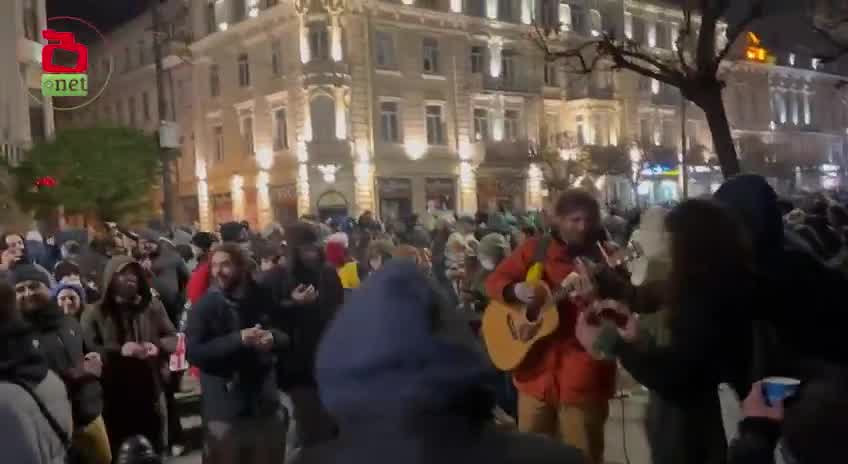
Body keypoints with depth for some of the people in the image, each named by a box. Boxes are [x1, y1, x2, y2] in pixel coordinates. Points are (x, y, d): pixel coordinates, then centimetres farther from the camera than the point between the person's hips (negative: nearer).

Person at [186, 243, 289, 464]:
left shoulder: (262, 298, 5)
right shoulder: (205, 305, -6)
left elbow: (286, 334, 11)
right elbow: (193, 352, -15)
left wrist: (273, 338, -13)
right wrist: (238, 339, -24)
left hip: (266, 403, 4)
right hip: (226, 409, -4)